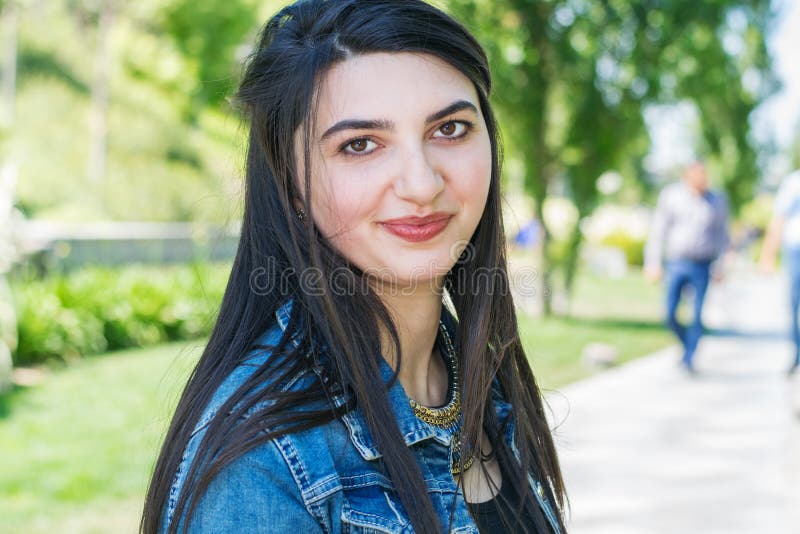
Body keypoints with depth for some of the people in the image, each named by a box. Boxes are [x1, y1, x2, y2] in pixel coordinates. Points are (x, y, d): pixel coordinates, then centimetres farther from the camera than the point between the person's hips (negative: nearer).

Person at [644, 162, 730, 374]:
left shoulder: (717, 201, 4)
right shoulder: (671, 196, 0)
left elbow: (721, 234, 11)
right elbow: (658, 231, 2)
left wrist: (719, 265, 5)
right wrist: (653, 263, -2)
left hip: (702, 267, 0)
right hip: (676, 263, 0)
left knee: (697, 316, -4)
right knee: (670, 315, -2)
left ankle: (688, 358, 8)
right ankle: (687, 343, 25)